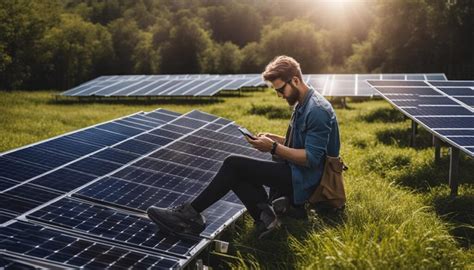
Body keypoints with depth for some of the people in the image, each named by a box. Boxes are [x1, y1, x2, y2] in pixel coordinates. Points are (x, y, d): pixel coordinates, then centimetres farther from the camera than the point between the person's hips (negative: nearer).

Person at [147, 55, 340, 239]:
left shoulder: (317, 111, -18)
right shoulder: (302, 105, 15)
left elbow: (310, 158, -22)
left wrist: (274, 148, -21)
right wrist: (274, 139, 6)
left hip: (302, 182, -10)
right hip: (293, 173, 10)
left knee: (234, 165, -16)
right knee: (236, 173, -4)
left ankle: (191, 214, -11)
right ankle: (265, 216, -17)